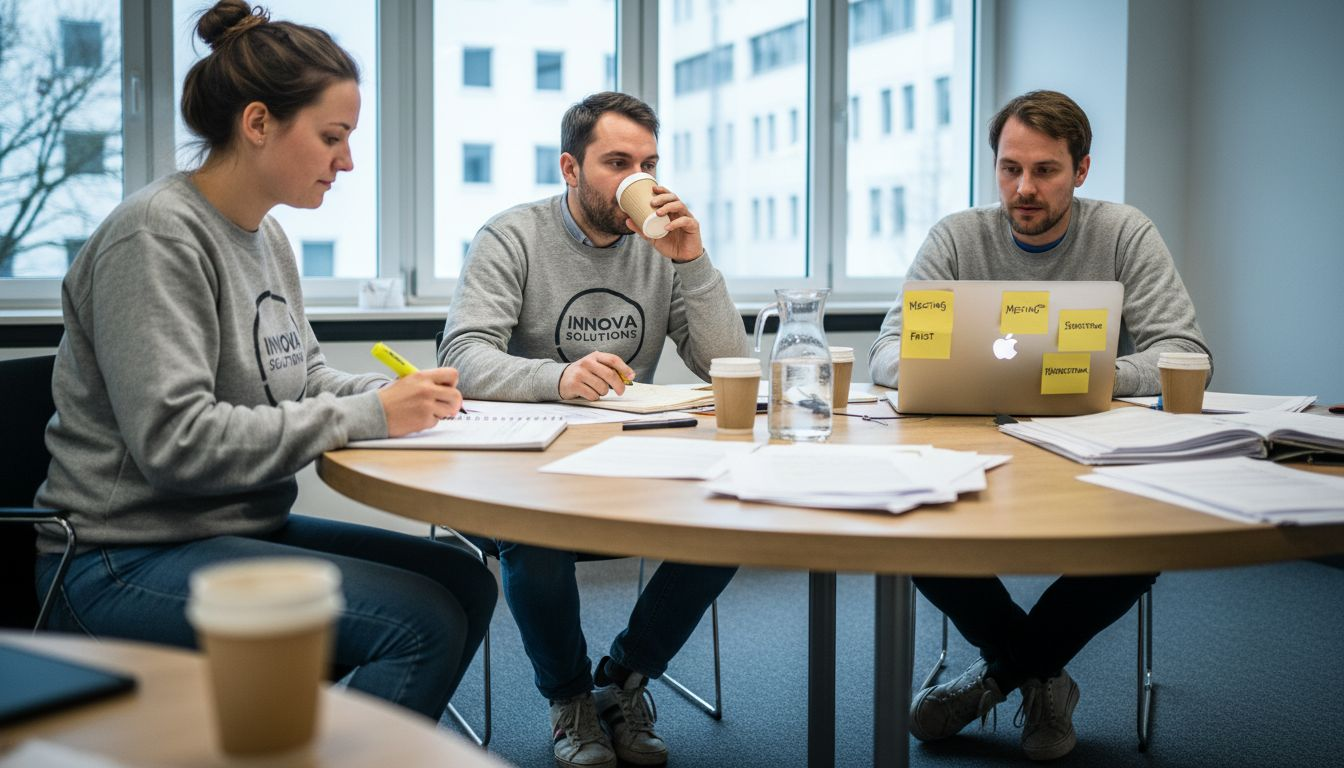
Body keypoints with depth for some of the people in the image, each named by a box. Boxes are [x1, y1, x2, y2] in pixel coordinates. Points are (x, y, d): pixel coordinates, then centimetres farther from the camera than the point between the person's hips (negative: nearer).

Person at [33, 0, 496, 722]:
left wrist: (396, 392, -2)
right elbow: (174, 440, -25)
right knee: (422, 622, -22)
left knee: (464, 580, 2)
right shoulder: (159, 234, -17)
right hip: (127, 563, -9)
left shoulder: (268, 238, 11)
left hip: (244, 528, 9)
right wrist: (368, 415, -22)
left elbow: (301, 376, 19)